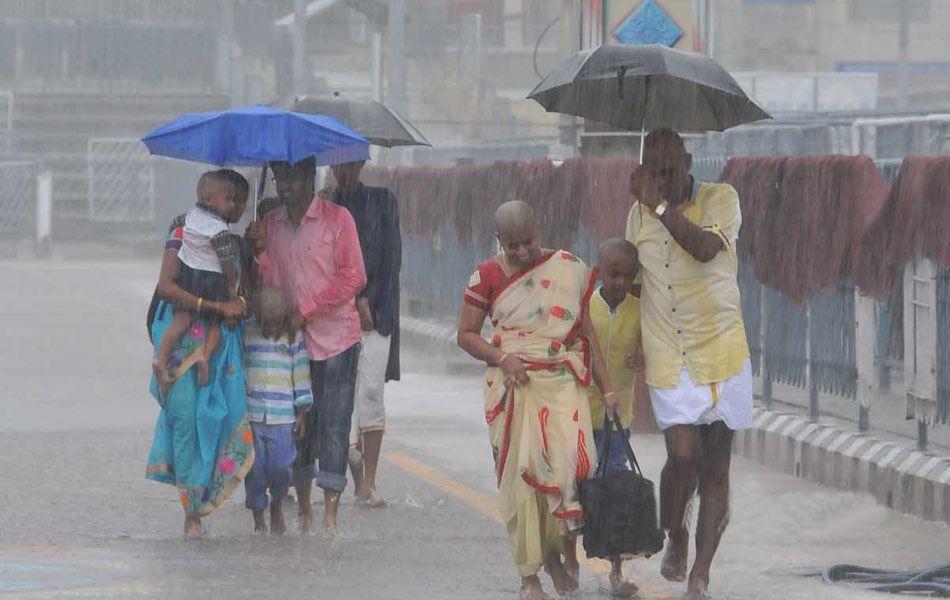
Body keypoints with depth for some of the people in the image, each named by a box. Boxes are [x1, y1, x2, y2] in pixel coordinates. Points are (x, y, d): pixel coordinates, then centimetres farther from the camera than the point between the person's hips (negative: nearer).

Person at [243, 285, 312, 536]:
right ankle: (259, 521, 15)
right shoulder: (247, 333, 2)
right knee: (254, 468, 2)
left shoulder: (294, 337, 1)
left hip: (283, 417, -1)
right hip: (251, 416, 1)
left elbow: (301, 375, 6)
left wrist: (302, 413, 5)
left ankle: (277, 506, 21)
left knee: (281, 466, -8)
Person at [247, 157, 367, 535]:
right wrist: (260, 251, -9)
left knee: (334, 424, -7)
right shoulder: (270, 224, 11)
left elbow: (354, 277, -8)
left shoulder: (337, 219, -3)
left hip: (335, 337, -4)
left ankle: (330, 517, -9)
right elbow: (270, 283, 9)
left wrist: (306, 309, -11)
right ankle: (303, 510, 16)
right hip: (293, 338, 5)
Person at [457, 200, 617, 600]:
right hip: (512, 386, 0)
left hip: (562, 380, 0)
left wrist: (606, 388, 6)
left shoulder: (569, 270, 5)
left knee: (571, 461, -17)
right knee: (519, 475, -2)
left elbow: (586, 332, 9)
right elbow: (466, 335, 6)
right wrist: (501, 358, -12)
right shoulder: (488, 276, 3)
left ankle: (562, 549, 5)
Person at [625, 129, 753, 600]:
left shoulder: (721, 199, -4)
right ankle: (676, 537, 13)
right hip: (667, 358, 2)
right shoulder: (640, 212, 9)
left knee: (715, 465, 2)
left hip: (721, 350, -2)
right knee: (683, 454, -15)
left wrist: (659, 205, -25)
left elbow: (705, 248, -24)